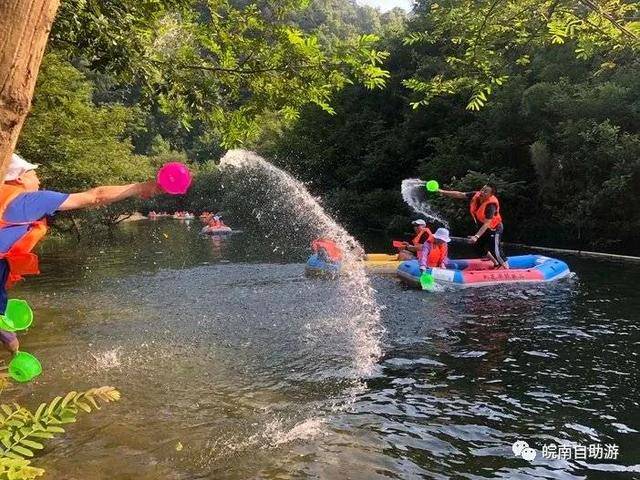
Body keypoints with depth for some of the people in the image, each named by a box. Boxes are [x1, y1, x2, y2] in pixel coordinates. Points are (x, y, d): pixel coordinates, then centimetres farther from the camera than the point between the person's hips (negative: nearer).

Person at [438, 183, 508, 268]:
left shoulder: (491, 205, -33)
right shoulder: (476, 195, -15)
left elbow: (486, 224, -36)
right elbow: (459, 194, -16)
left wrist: (476, 236, -45)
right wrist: (442, 192, -25)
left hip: (494, 228, -8)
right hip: (484, 228, 8)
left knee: (494, 250, -15)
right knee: (478, 246, 14)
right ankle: (496, 264, 30)